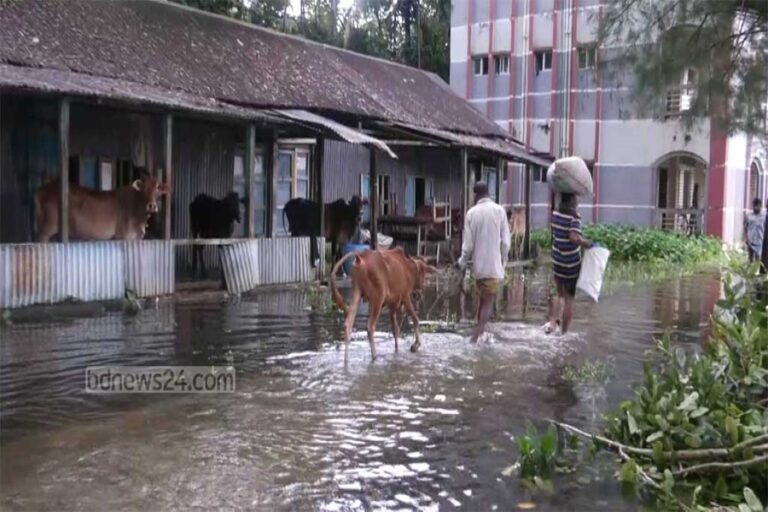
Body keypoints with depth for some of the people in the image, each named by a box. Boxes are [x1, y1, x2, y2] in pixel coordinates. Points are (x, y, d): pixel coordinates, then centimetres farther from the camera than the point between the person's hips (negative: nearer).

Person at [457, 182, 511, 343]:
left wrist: (462, 263, 13)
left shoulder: (471, 213, -3)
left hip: (478, 264, 2)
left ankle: (479, 331, 27)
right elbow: (505, 242, -5)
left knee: (483, 299, 19)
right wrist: (503, 261, 10)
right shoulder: (499, 210, -5)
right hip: (494, 265, -2)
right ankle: (478, 334, -10)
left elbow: (468, 243, -2)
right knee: (488, 301, 1)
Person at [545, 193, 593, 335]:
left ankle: (553, 322, 5)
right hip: (571, 264, -5)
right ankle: (564, 333, 12)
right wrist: (587, 243, -18)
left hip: (557, 262, 5)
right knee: (569, 299, 8)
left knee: (560, 295, 22)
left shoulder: (555, 214, 1)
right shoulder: (574, 216, -19)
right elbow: (574, 237, -34)